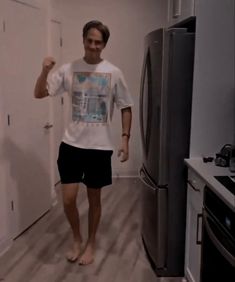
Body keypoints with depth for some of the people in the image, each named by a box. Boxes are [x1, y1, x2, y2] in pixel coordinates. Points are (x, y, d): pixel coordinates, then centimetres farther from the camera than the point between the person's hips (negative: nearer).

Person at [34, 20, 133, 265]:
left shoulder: (114, 73, -3)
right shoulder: (68, 69, 0)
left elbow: (126, 108, 3)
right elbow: (39, 94, -2)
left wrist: (125, 138, -6)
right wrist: (45, 71, -20)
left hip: (100, 147, -1)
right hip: (71, 144, 1)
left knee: (94, 199, 11)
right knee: (68, 200, 2)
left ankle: (90, 244, 32)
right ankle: (76, 239, 30)